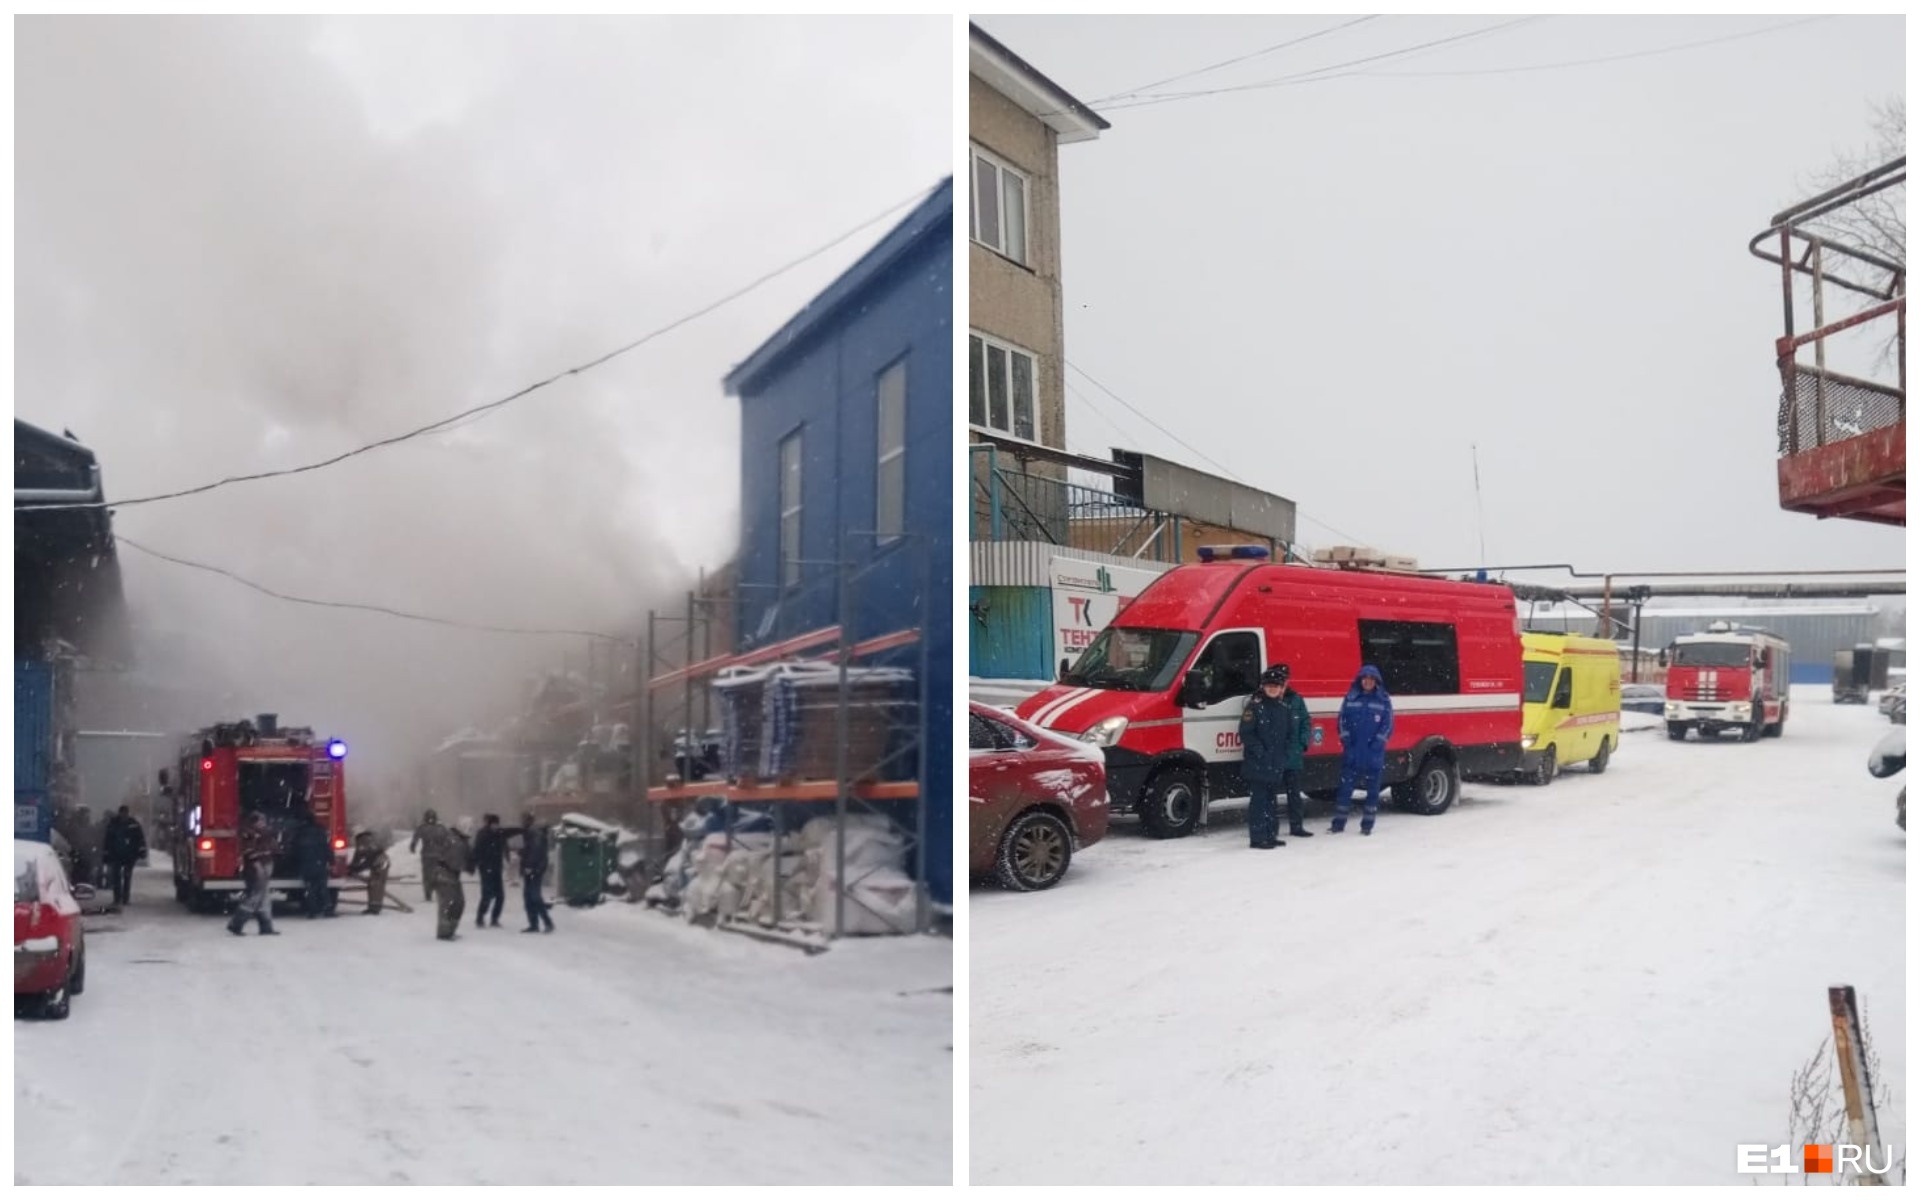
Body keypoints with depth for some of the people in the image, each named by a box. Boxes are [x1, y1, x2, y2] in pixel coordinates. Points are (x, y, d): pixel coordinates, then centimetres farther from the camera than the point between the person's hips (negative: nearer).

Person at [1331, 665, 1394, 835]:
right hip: (1352, 752, 1)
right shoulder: (1350, 698, 6)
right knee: (1346, 786, 1)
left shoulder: (1384, 700, 2)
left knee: (1373, 789, 5)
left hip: (1375, 753, -1)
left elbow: (1388, 724, 0)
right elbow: (1342, 719, 6)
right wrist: (1346, 739, -5)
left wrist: (1378, 742, -10)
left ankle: (1368, 824, 13)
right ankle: (1338, 823, 8)